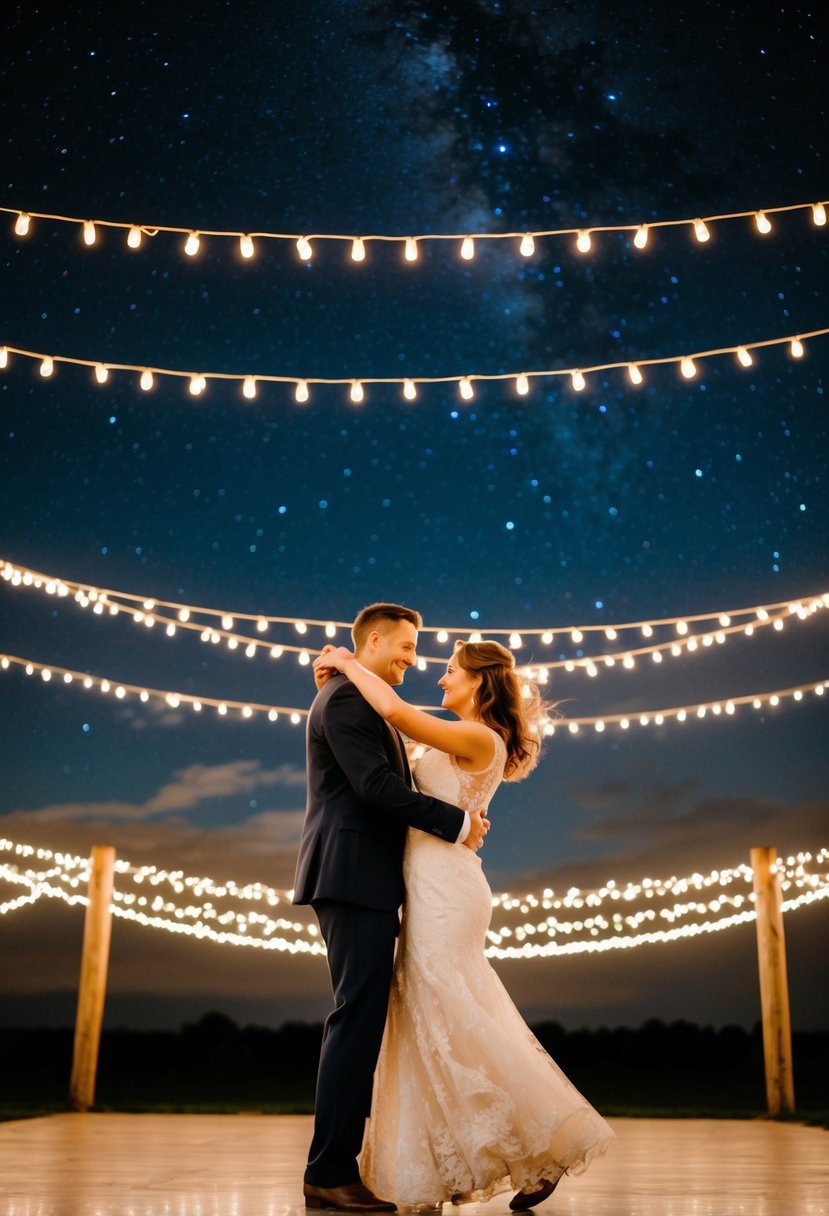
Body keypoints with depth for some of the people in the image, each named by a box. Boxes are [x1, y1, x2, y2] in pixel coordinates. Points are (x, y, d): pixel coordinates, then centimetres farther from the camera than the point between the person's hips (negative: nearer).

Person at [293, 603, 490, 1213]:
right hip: (354, 878, -11)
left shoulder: (365, 703, 23)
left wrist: (454, 819, 9)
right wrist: (457, 822, -14)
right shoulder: (345, 697, -9)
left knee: (359, 1021, 11)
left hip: (362, 882, 11)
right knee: (358, 1020, -9)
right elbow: (376, 785, -20)